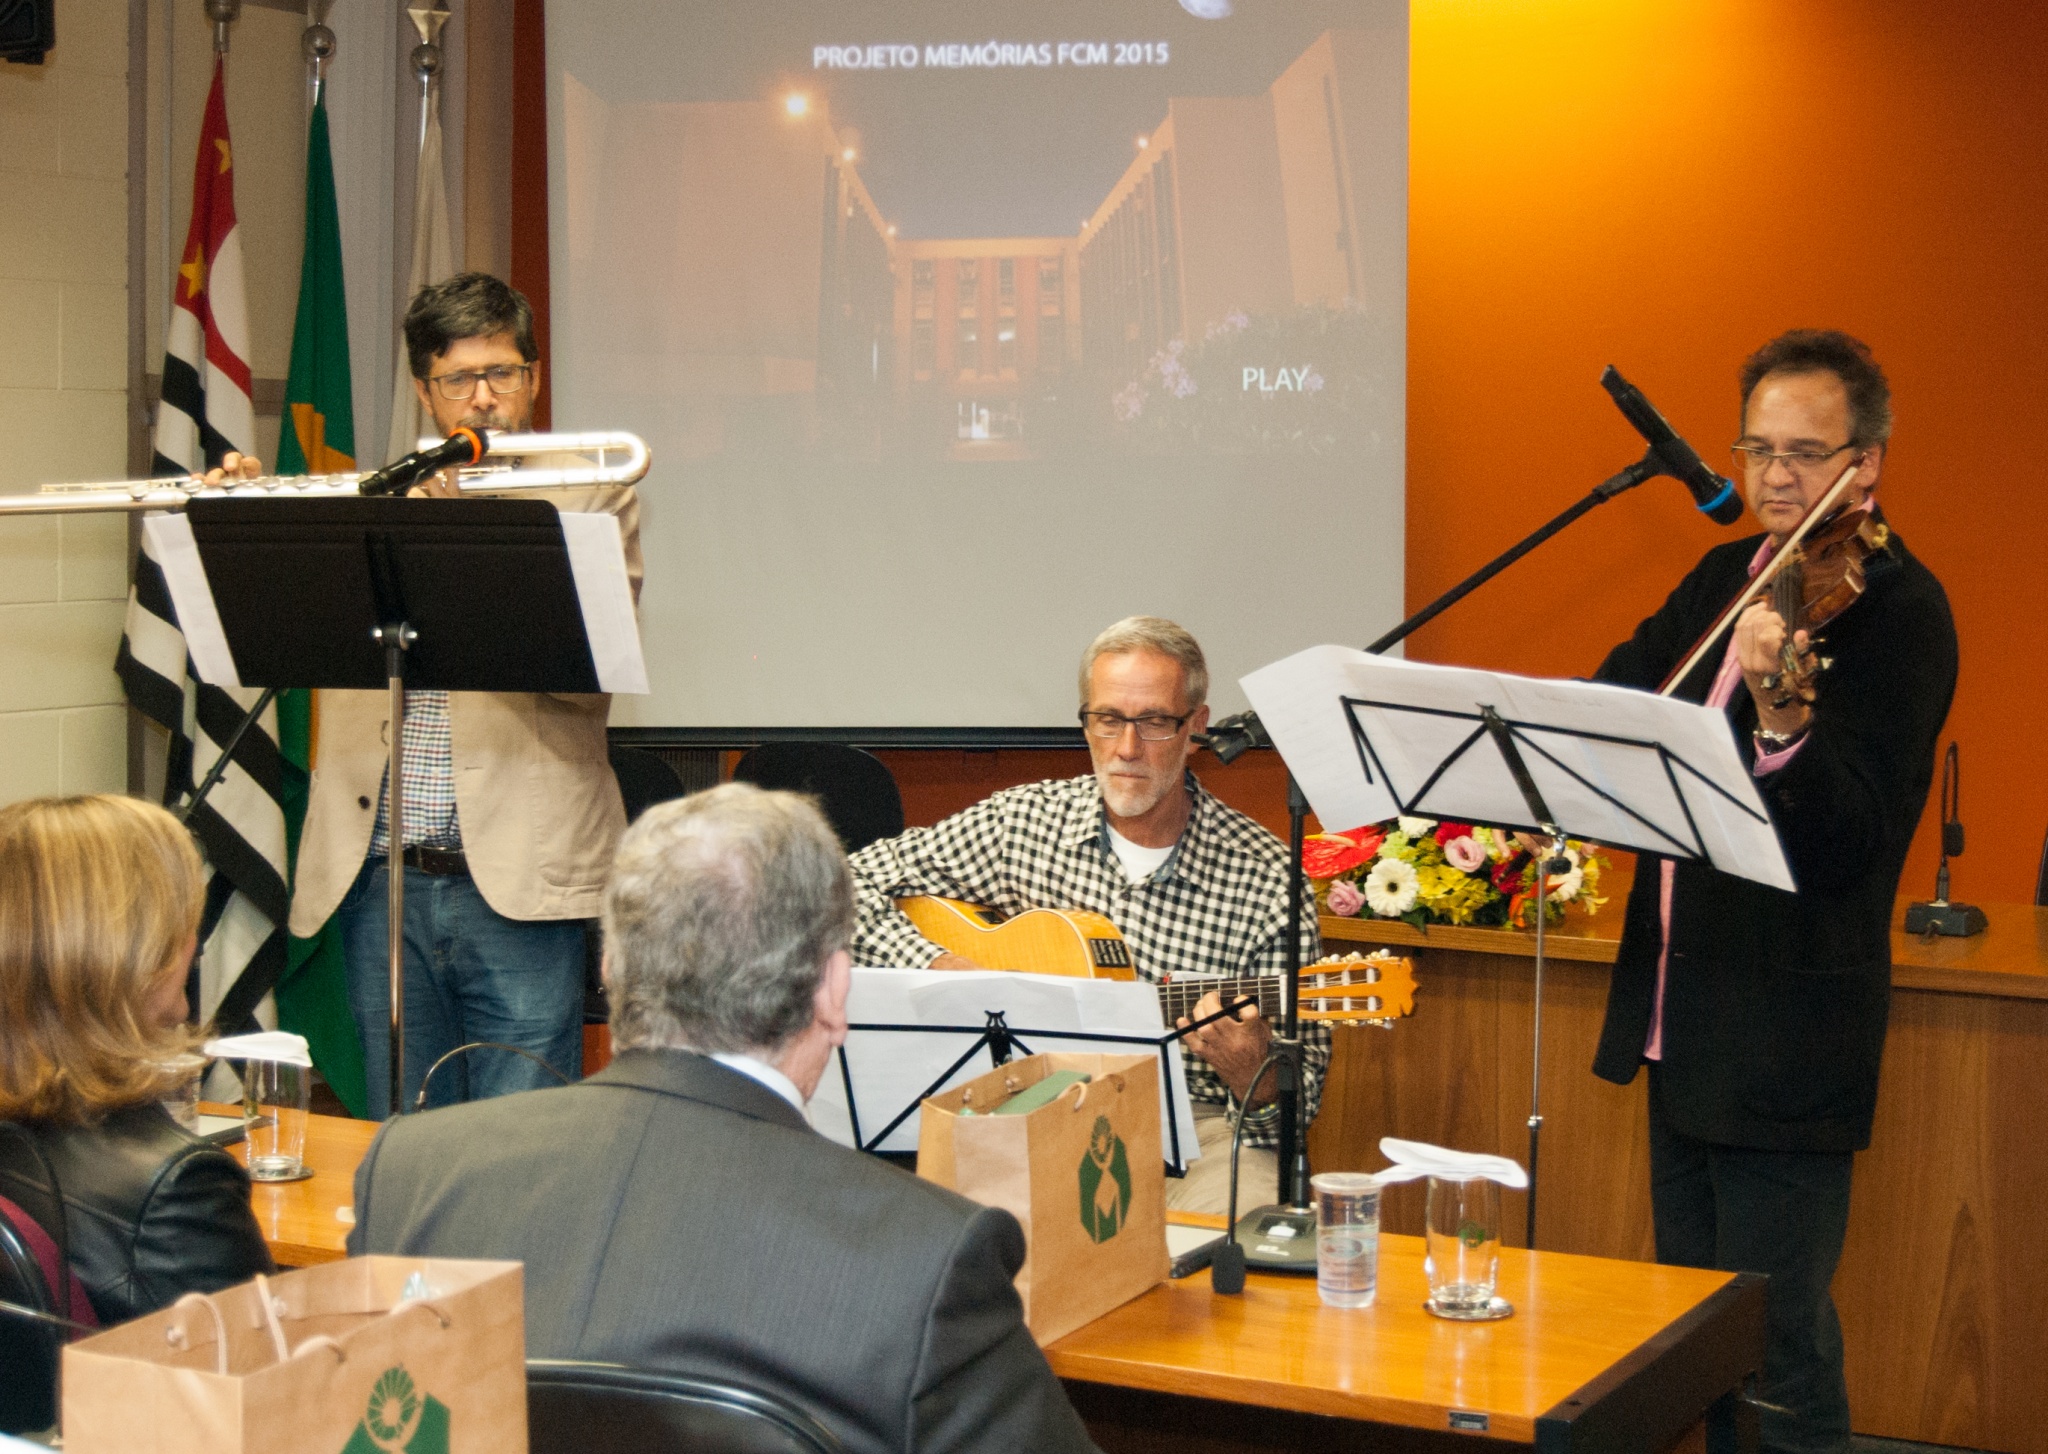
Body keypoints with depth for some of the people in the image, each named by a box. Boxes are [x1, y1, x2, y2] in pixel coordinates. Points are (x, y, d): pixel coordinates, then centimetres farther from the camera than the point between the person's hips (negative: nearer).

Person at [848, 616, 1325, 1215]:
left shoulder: (1267, 879, -5)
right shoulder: (1021, 823, 1)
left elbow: (1299, 1092, -2)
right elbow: (855, 883, 5)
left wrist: (1253, 1073, -26)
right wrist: (943, 970, -10)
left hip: (1194, 1125, 0)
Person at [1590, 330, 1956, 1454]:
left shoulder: (1897, 610, -13)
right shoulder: (1726, 578, 12)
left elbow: (1851, 842, -23)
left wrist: (1781, 717, -41)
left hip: (1784, 1043, -8)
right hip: (1680, 1016, 8)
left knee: (1778, 1341, -2)